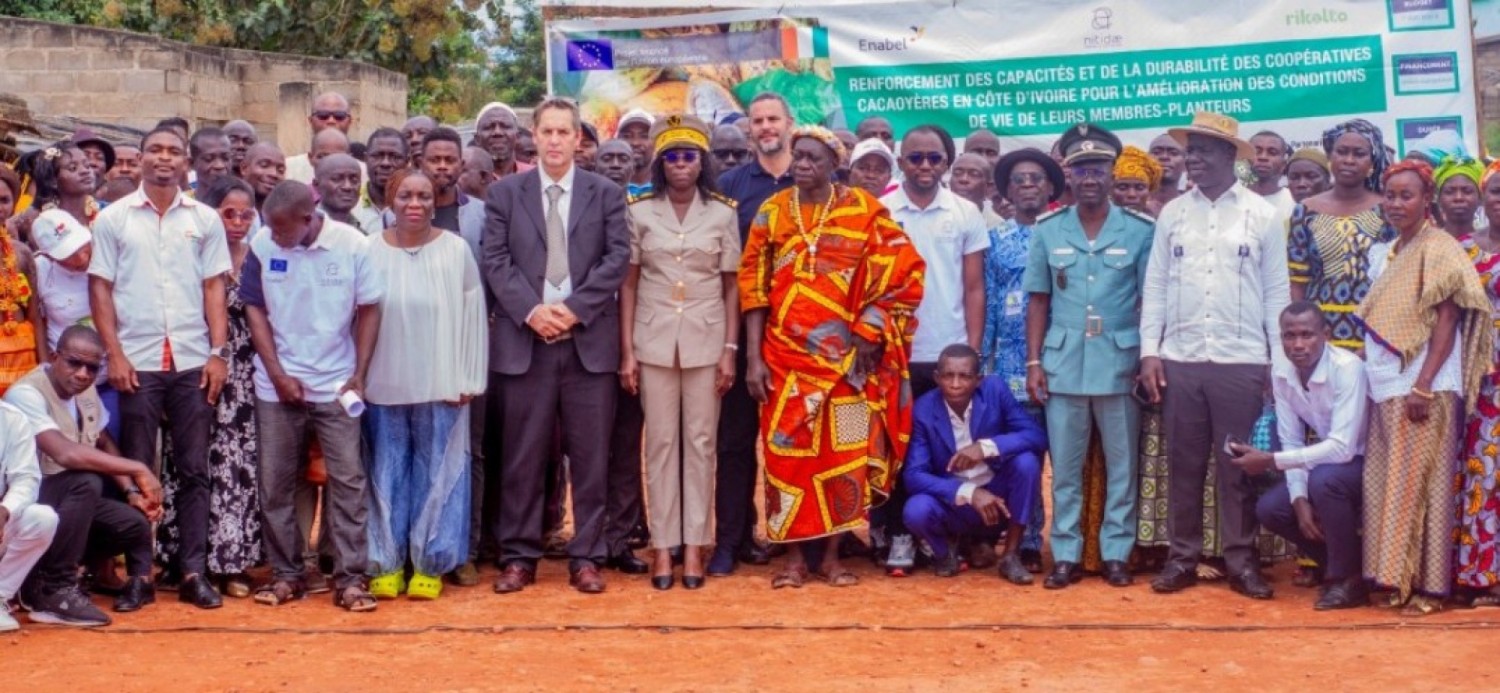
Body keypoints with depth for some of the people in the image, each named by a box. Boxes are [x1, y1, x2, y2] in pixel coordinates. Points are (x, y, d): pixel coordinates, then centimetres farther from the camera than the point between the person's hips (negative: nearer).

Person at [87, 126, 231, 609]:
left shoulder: (205, 219, 8)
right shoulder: (114, 218, 5)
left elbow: (214, 287, 7)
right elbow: (100, 288, 3)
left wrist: (220, 352, -2)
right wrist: (115, 354, -5)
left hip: (193, 361, 1)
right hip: (137, 362, -1)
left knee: (194, 470, 2)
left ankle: (194, 571, 7)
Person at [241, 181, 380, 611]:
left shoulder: (352, 245, -9)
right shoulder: (262, 247, -5)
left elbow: (369, 310, -2)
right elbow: (254, 310, 2)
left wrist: (359, 376, -7)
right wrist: (278, 374, -4)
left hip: (337, 386, -2)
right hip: (278, 386, 2)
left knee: (348, 479, -2)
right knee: (274, 483, 6)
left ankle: (350, 578, 4)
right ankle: (285, 574, 18)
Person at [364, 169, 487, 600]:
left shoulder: (456, 250, -3)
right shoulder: (371, 250, -1)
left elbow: (472, 314, 0)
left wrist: (468, 379, -2)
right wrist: (359, 376, 1)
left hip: (439, 383, -1)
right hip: (384, 383, 1)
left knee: (436, 471, 6)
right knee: (387, 472, 8)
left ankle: (430, 563, 17)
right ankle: (387, 562, 19)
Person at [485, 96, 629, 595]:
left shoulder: (606, 193, 8)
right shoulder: (505, 193, 9)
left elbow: (617, 258, -1)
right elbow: (495, 261, 1)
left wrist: (574, 308, -12)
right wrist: (531, 310, -13)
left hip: (589, 341, 0)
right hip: (523, 342, 0)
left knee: (590, 456, 3)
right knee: (522, 456, 4)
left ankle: (586, 558, 11)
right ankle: (518, 556, 13)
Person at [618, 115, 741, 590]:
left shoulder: (723, 214, 2)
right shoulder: (639, 213, 2)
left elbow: (732, 286, 4)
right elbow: (629, 284, 3)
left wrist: (730, 349, -3)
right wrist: (627, 351, -2)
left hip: (705, 339, 0)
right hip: (654, 339, 0)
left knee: (701, 442, 3)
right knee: (660, 442, 3)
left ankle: (694, 545, 9)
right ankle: (662, 545, 8)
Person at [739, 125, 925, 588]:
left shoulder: (862, 211, -1)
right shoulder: (772, 212, 4)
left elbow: (900, 272, -3)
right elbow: (753, 289, 3)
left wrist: (867, 337, -7)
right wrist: (754, 358, -3)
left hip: (845, 358, -1)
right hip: (786, 356, 1)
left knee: (842, 452, 2)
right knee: (787, 451, 2)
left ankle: (831, 554, 13)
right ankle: (795, 555, 11)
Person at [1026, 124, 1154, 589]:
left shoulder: (1139, 230, 0)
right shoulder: (1047, 230, 4)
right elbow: (1038, 301, 7)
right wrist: (1033, 362, 1)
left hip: (1120, 364, -1)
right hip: (1063, 364, 1)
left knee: (1122, 465, 6)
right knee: (1065, 466, 6)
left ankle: (1116, 553, 16)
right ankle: (1066, 555, 14)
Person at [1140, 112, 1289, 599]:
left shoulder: (1262, 214, 2)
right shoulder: (1172, 213, 7)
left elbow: (1277, 291, 3)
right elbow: (1155, 284, 7)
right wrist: (1149, 350, 0)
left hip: (1242, 360, -2)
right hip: (1179, 359, 2)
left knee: (1238, 466, 4)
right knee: (1183, 464, 6)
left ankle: (1241, 560, 13)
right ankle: (1182, 557, 15)